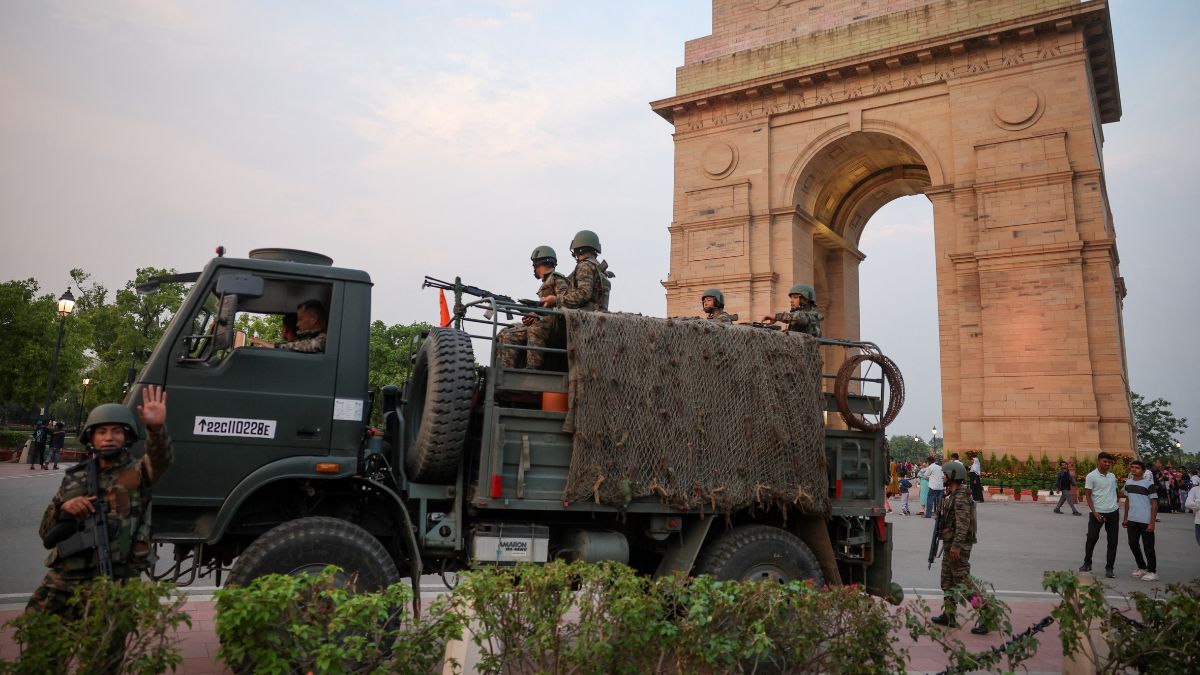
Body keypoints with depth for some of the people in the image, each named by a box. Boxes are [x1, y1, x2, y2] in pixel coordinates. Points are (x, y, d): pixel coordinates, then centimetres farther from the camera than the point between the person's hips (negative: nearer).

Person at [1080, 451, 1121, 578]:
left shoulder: (1112, 476, 10)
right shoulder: (1091, 476, -6)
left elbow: (1115, 492, 22)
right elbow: (1087, 496, -7)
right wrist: (1095, 513, -13)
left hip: (1113, 512, 5)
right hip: (1098, 513, -5)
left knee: (1113, 542, 6)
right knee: (1091, 539, 0)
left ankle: (1109, 568, 14)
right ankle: (1087, 563, 18)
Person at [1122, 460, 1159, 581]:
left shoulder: (1148, 483, -10)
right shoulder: (1128, 482, 8)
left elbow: (1154, 504, -10)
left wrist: (1152, 523, -14)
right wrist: (1125, 518, 16)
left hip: (1145, 521, -6)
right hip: (1132, 520, 6)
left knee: (1148, 547, 2)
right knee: (1133, 544, 12)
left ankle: (1152, 571, 13)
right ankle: (1142, 567, 28)